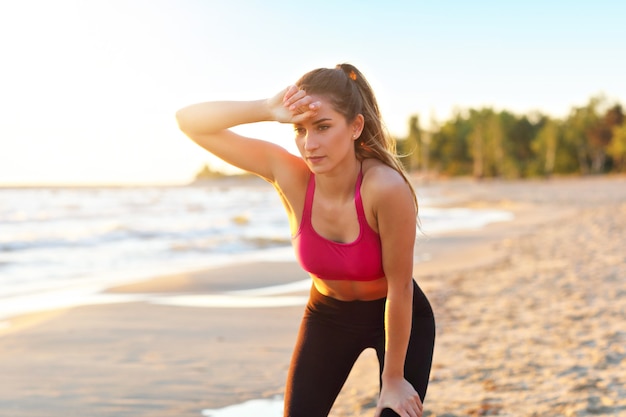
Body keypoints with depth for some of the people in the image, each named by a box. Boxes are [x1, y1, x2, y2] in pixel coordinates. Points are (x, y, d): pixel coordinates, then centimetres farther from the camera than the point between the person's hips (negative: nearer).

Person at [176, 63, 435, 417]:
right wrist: (268, 110, -42)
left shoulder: (387, 188, -34)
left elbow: (400, 287, -24)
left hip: (398, 318, -3)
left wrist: (393, 379, -15)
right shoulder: (289, 175, -24)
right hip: (327, 315, 3)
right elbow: (189, 122, -25)